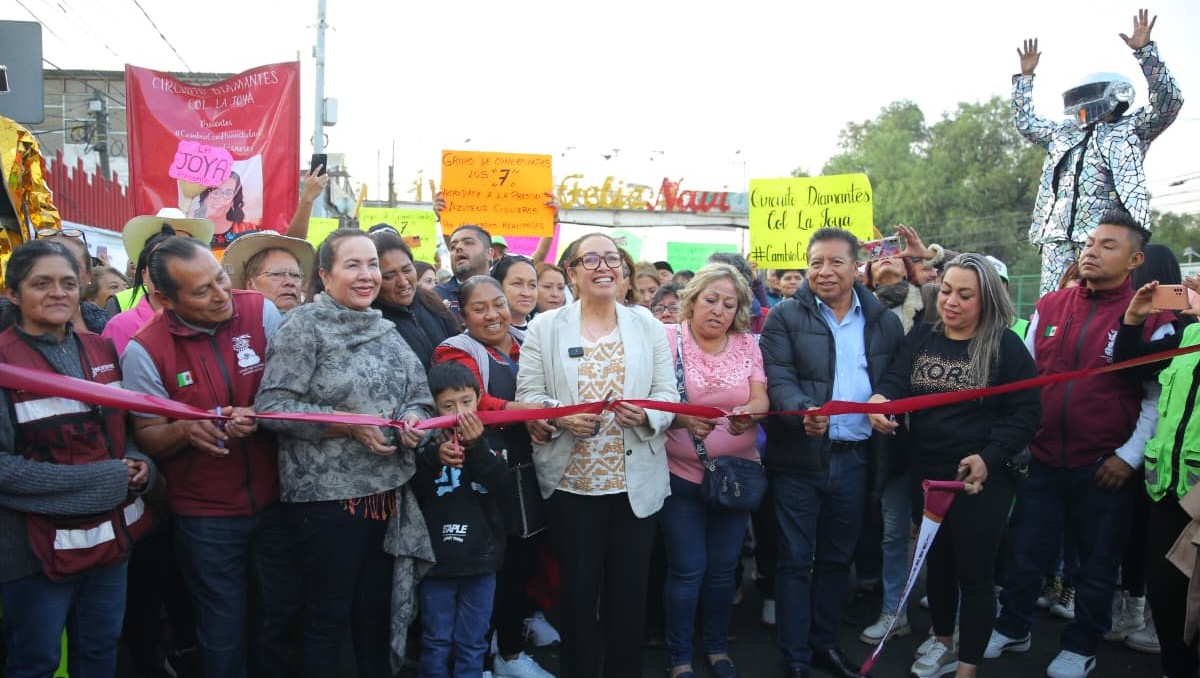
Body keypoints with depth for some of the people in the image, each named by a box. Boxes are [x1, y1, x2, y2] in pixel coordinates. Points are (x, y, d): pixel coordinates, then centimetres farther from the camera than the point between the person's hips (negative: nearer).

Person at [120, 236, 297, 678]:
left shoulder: (260, 311, -9)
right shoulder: (144, 351, -13)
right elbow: (146, 438, -5)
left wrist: (260, 416, -22)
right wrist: (185, 429, -27)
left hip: (273, 499, 2)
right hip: (205, 516, -2)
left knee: (281, 610, 19)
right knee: (224, 632, 12)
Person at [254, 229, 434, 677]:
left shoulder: (385, 329, 10)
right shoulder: (303, 326, -9)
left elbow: (417, 396, 14)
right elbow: (271, 406, -17)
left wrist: (413, 418, -8)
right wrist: (346, 423, -22)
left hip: (386, 492, 6)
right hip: (327, 495, -6)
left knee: (377, 609, 19)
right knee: (328, 616, 8)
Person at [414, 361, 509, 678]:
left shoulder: (489, 440, 0)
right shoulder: (427, 442, -5)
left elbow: (500, 485, -13)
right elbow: (411, 488, -15)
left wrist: (476, 447, -24)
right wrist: (435, 457, -30)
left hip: (480, 558, 1)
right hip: (436, 558, -1)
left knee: (472, 643, 12)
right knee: (436, 640, 12)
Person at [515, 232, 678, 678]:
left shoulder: (648, 325, 7)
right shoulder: (545, 327, 2)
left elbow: (668, 394, 2)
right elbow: (527, 396, -3)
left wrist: (646, 414, -19)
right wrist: (561, 417, -21)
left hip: (637, 480, 2)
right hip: (571, 480, -1)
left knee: (630, 589, 10)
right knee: (578, 588, 9)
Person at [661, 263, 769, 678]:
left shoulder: (747, 344, 3)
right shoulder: (669, 337, -7)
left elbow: (761, 399, -6)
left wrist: (747, 414, -28)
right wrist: (683, 418, -31)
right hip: (681, 474, -3)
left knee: (724, 568, 13)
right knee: (688, 570, 1)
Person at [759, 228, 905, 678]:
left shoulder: (885, 322, 7)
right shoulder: (785, 316, -3)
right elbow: (777, 378, -13)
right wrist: (805, 411, -30)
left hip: (855, 458, 3)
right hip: (799, 456, -3)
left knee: (838, 557, 16)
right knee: (796, 559, 5)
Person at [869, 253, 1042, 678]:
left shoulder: (1006, 346, -9)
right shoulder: (920, 338, 3)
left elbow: (1026, 413, -10)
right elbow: (896, 380, -10)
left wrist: (989, 458, -20)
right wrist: (879, 399, -34)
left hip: (980, 480, -4)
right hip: (926, 474, 4)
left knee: (974, 572, 7)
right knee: (937, 562, 20)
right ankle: (943, 643, 42)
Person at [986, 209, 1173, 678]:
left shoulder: (1151, 319, -6)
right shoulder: (1048, 307, 4)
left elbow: (1158, 397, -7)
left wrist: (1129, 455, -11)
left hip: (1104, 469, -3)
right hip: (1042, 461, 3)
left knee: (1097, 563, 13)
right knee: (1026, 553, 14)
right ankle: (1012, 630, 34)